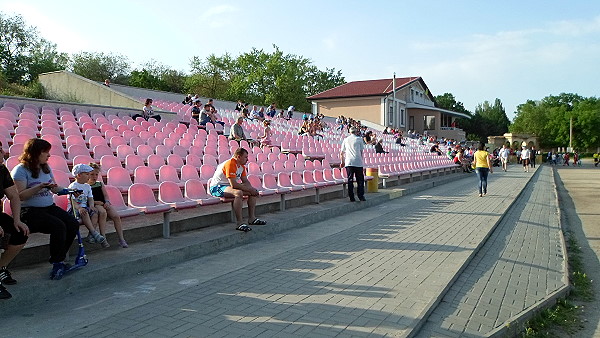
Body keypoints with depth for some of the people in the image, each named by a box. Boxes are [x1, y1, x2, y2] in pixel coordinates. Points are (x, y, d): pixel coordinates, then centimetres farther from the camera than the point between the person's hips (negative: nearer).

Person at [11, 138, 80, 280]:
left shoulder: (46, 168, 15)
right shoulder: (20, 170, -8)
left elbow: (54, 188, 22)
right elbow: (20, 195, -16)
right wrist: (39, 187, -26)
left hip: (49, 207, 7)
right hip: (30, 210, -7)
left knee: (73, 224, -17)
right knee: (58, 226, -30)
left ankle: (59, 259, -6)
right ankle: (58, 263, -17)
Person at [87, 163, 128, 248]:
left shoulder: (100, 184, 21)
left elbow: (106, 195, 14)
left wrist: (107, 202, -6)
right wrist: (95, 202, -14)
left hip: (104, 204, 5)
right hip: (94, 206, -4)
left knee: (116, 216, -19)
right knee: (102, 212, -37)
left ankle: (121, 239, -16)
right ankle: (103, 237, -35)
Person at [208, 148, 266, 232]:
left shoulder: (241, 166, 7)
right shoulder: (230, 164, -23)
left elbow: (245, 181, 11)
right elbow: (233, 185, -29)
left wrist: (251, 189, -11)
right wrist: (249, 189, -22)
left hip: (228, 186, 10)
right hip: (216, 187, -10)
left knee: (254, 192, 2)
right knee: (238, 193, -38)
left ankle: (251, 218, 6)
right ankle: (239, 223, -34)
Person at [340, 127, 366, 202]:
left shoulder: (345, 140, 13)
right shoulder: (359, 139, 6)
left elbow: (341, 153, 15)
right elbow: (361, 151, 7)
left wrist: (342, 162, 26)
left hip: (348, 162, 2)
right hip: (358, 162, -2)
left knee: (350, 180, 3)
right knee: (360, 179, 6)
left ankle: (351, 197, 3)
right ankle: (361, 196, 3)